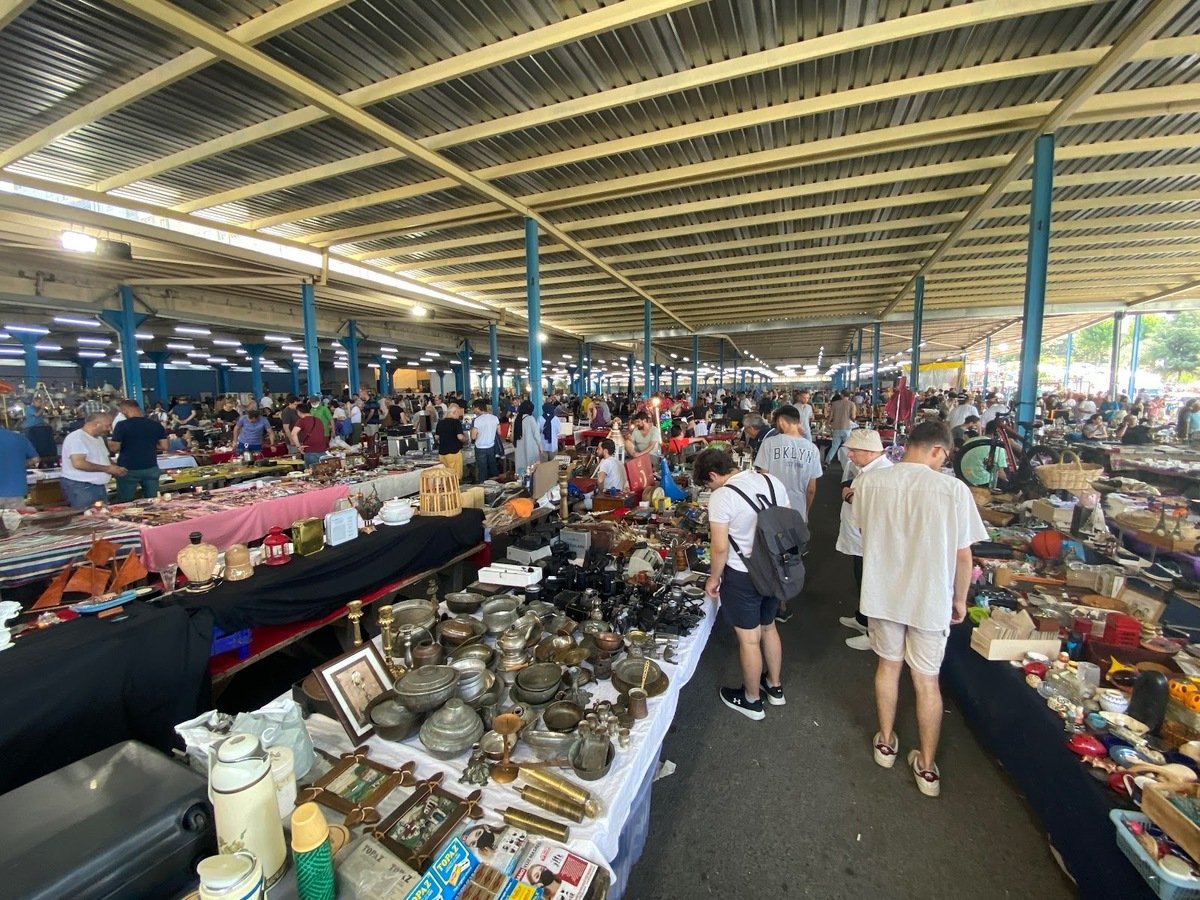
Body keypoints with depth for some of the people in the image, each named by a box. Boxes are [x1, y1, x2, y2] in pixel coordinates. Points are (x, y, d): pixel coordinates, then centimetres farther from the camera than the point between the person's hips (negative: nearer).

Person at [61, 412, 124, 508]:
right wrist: (106, 468, -19)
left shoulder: (99, 438, 16)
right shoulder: (76, 437, -14)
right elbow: (78, 463, -25)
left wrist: (115, 469, 4)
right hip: (81, 488, -9)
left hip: (100, 487, 9)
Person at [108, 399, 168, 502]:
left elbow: (114, 448, -8)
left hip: (128, 469, -3)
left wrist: (109, 442, 13)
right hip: (151, 468, 3)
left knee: (125, 503, 9)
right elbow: (164, 447, 3)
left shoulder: (122, 425, -9)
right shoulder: (156, 424, 0)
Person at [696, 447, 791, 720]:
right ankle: (774, 686, 46)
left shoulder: (721, 497, -21)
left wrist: (713, 578, -4)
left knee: (749, 639, 12)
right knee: (768, 627, 26)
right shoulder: (772, 481, -2)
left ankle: (752, 700, 32)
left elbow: (720, 548, -19)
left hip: (742, 576, -7)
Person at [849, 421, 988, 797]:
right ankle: (927, 766, 32)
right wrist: (960, 599, 6)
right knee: (927, 681, 15)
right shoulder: (953, 490, -17)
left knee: (888, 664, 22)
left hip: (882, 593, 2)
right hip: (930, 598, -1)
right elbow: (963, 555, -9)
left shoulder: (868, 481, -12)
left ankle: (886, 742, 40)